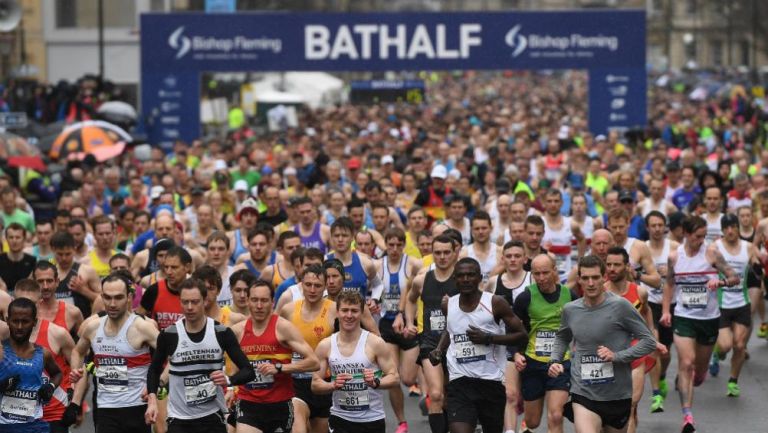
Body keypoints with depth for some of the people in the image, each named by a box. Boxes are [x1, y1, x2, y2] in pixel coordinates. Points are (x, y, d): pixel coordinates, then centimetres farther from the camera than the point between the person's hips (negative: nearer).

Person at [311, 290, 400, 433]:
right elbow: (315, 384, 4)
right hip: (340, 418, 1)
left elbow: (394, 378, -4)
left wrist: (375, 382, -24)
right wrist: (333, 385, -16)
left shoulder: (375, 343, -7)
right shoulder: (325, 346, 0)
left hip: (372, 419, -1)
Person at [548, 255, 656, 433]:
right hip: (583, 393, 1)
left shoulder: (620, 306, -10)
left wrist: (617, 356, -18)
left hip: (618, 394, -1)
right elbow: (562, 337, 24)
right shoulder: (570, 310, 3)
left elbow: (649, 341, -6)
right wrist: (555, 361, 6)